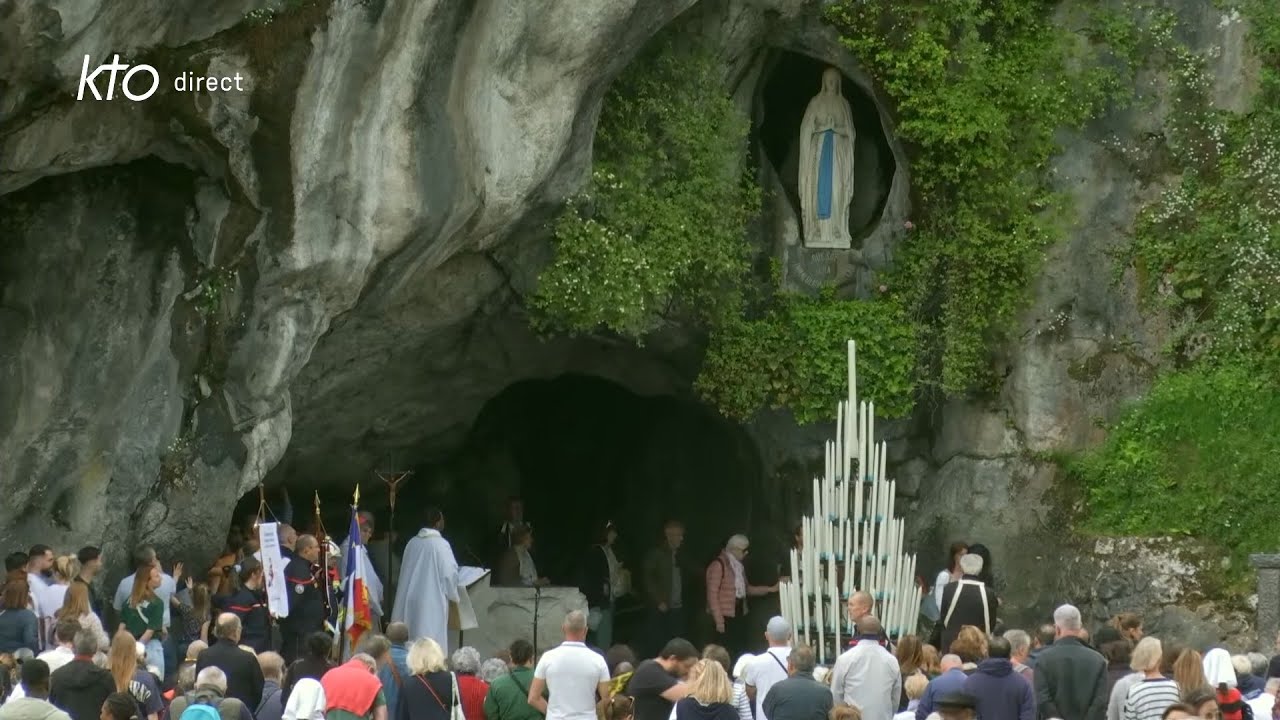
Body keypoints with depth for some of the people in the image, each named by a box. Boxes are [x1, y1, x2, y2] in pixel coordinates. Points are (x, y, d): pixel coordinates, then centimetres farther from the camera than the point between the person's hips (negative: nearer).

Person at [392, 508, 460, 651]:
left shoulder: (412, 543, 3)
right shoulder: (441, 544, -13)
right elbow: (449, 573, -13)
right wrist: (453, 594, 6)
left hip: (411, 598, 6)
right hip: (432, 601, -6)